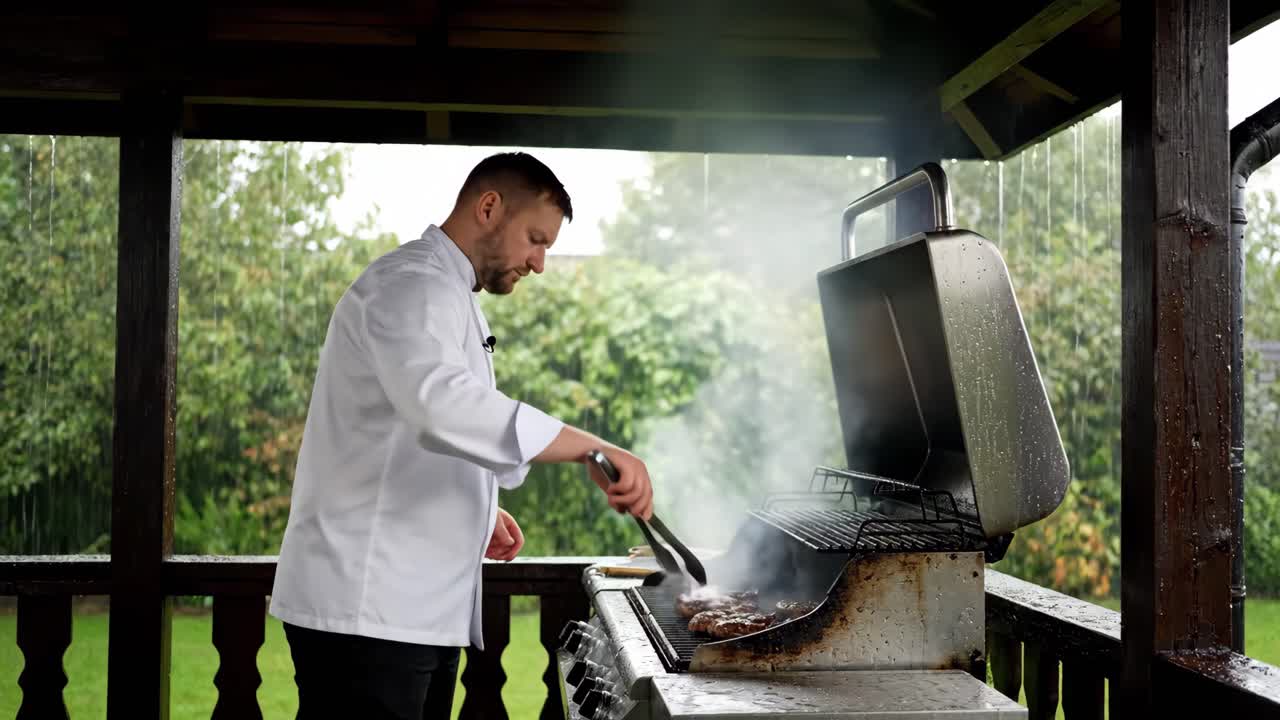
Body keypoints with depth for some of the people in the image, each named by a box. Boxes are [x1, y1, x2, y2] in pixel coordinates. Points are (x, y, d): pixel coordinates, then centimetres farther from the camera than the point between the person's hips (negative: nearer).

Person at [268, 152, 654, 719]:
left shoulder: (445, 294, 20)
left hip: (420, 607, 10)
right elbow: (444, 405, -36)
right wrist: (591, 448, -35)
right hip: (366, 609, -10)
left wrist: (477, 509, 15)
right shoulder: (411, 285, -14)